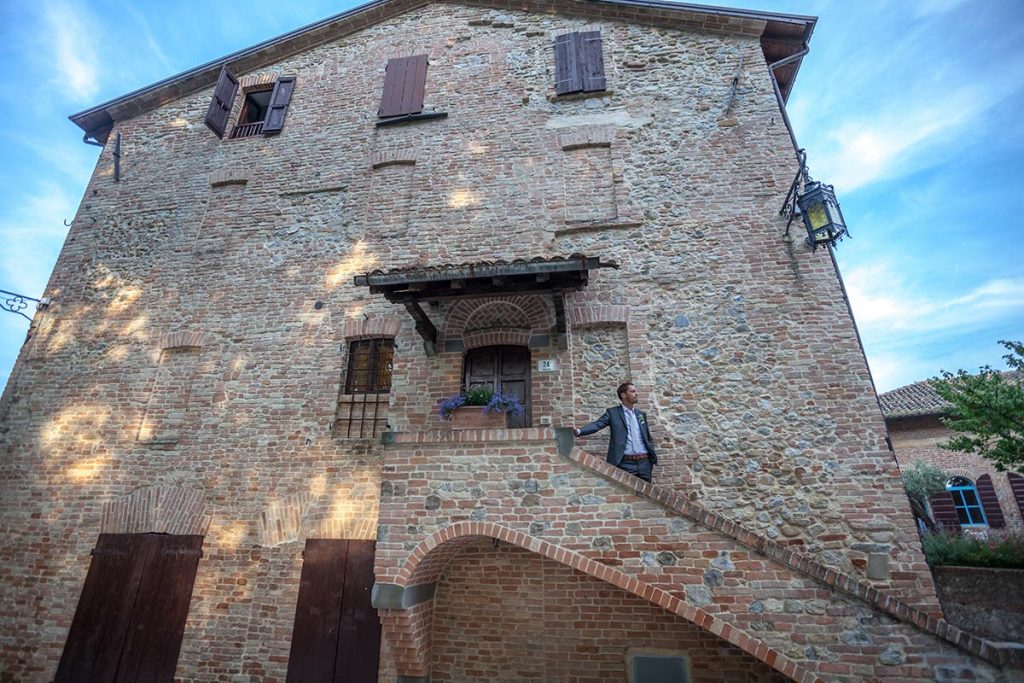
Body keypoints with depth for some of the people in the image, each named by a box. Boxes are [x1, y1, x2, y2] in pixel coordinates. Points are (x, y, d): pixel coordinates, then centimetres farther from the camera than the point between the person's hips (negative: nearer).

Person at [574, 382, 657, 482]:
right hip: (626, 463, -4)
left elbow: (649, 438, 21)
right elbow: (597, 424, -12)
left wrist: (653, 457, 8)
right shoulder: (612, 412, 2)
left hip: (644, 462, 5)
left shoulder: (641, 414, 15)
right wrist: (579, 431, -30)